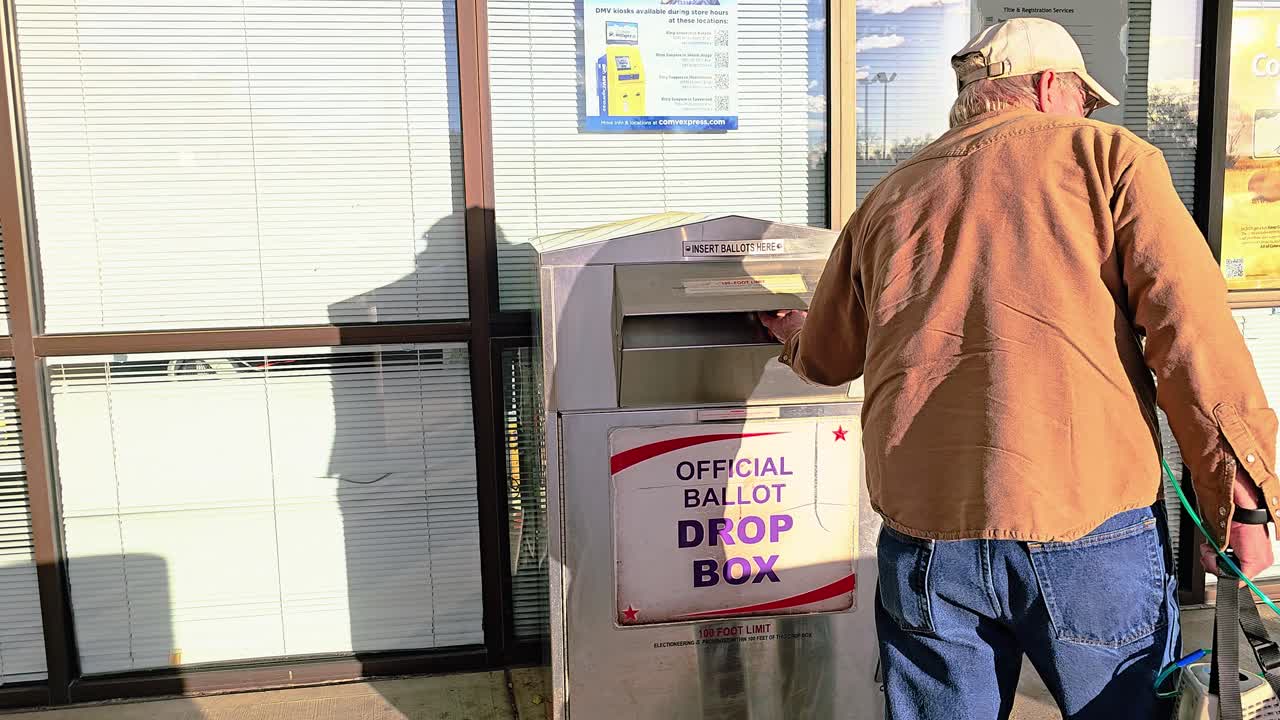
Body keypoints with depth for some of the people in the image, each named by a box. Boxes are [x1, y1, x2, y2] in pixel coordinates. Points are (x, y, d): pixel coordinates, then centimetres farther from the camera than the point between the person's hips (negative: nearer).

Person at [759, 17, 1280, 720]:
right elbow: (1192, 332, -6)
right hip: (1093, 530, -3)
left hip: (925, 539, 3)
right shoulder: (1108, 156, 5)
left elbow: (825, 359, 27)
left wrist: (795, 335, 50)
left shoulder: (889, 198, 15)